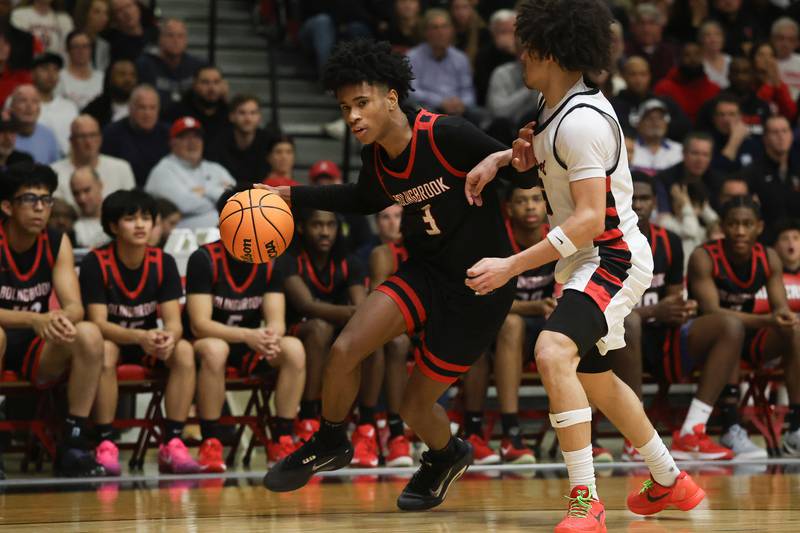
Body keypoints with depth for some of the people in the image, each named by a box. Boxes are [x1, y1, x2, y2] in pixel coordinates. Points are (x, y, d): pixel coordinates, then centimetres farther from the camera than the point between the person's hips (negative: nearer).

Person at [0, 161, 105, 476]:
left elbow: (74, 307, -7)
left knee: (90, 335, -24)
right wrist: (36, 320, -40)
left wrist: (62, 318, -32)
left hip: (37, 347, 4)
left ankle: (73, 446, -18)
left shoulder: (57, 244, 1)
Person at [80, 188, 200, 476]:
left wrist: (169, 338, -37)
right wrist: (140, 337, -40)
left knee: (184, 350, -26)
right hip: (111, 340, -3)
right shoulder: (96, 263, -15)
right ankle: (105, 445, -33)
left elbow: (174, 321, -11)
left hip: (149, 345, 3)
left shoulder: (163, 263, -5)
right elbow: (98, 323, -22)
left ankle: (172, 444, -26)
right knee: (105, 350, -37)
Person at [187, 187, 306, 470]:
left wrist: (271, 337, -35)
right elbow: (199, 325, -21)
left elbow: (277, 322, -8)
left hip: (249, 350, 4)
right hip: (206, 343, -4)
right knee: (214, 349, -39)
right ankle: (210, 445, -32)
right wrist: (247, 335, -37)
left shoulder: (270, 265, -2)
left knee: (294, 349, -24)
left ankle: (282, 440, -18)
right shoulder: (204, 259, -16)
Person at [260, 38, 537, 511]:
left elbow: (523, 175, -18)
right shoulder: (376, 156, -2)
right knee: (344, 350, -16)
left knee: (416, 406, 1)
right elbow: (367, 199, 22)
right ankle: (330, 444, 11)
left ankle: (446, 456, 36)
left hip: (479, 289, -5)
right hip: (426, 271, 5)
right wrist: (291, 196, 17)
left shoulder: (446, 135, -23)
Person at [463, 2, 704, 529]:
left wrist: (512, 266, -29)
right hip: (587, 262, 11)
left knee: (553, 352, -30)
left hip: (614, 258, -11)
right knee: (593, 377, 23)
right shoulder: (556, 108, 7)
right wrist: (504, 156, 10)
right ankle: (670, 482, 39)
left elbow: (590, 218, -28)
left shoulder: (582, 120, -23)